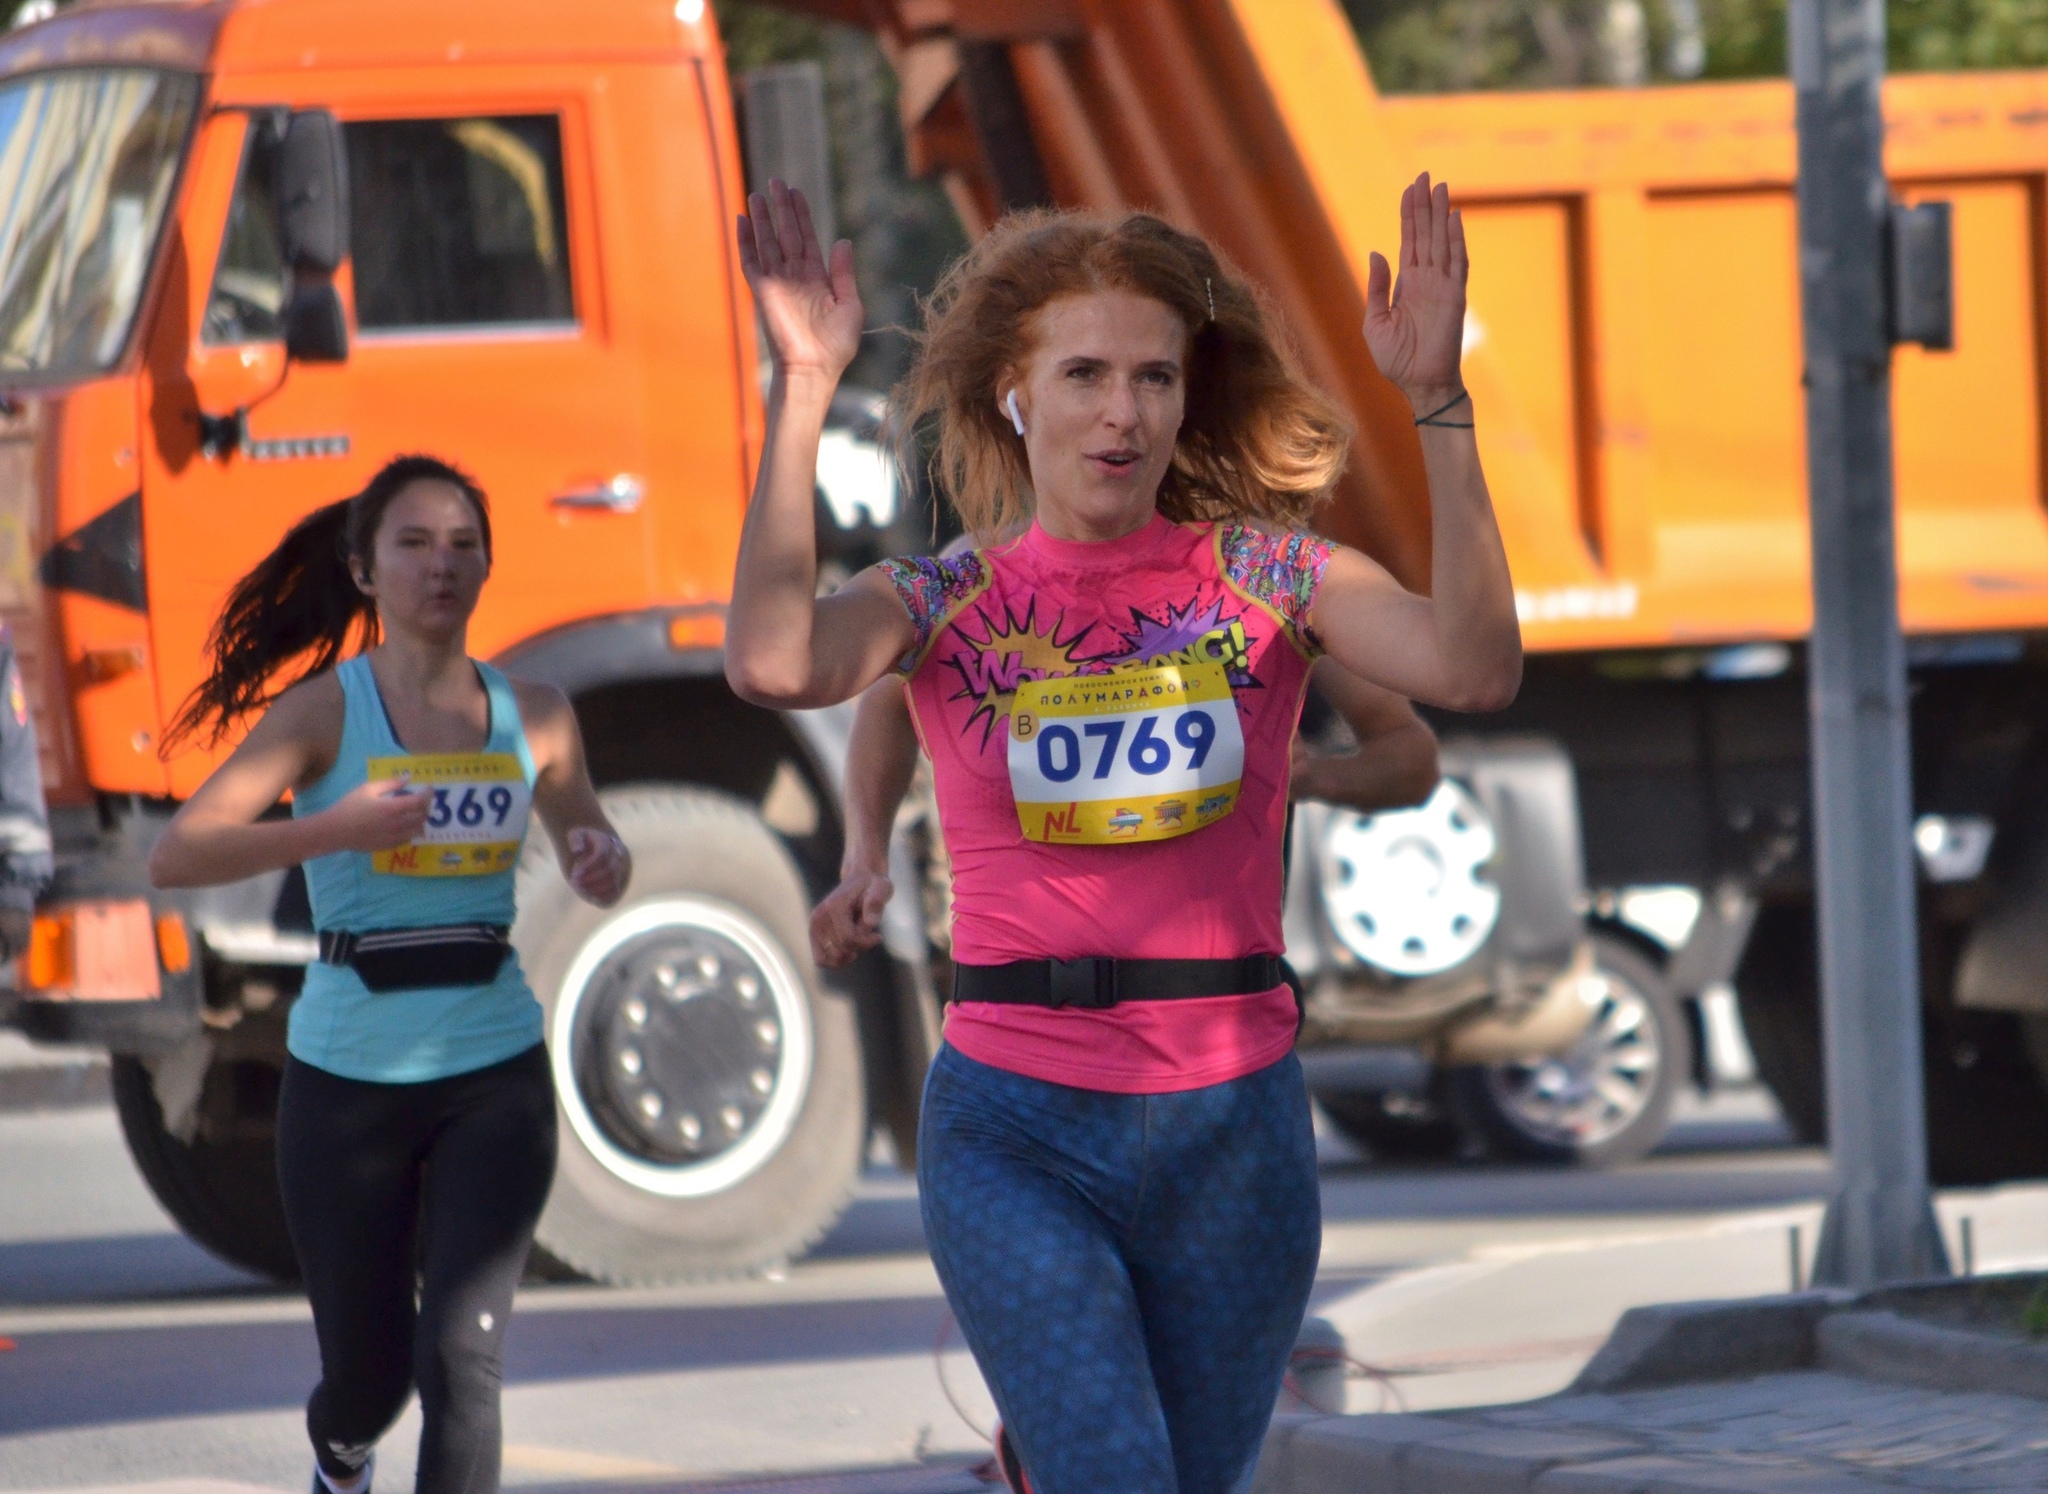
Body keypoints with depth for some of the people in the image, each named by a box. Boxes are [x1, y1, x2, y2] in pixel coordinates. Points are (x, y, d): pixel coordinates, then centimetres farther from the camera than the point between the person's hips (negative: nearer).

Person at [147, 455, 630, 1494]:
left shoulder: (531, 713, 5)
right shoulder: (325, 710, -6)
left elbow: (592, 862, 20)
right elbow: (174, 856, -15)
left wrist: (603, 861, -4)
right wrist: (335, 829, -27)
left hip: (494, 1072, 2)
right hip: (348, 1074, -1)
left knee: (462, 1350, -15)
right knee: (370, 1372, 12)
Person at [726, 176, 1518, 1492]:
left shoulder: (1265, 577, 2)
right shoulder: (947, 606, 1)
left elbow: (1473, 668, -16)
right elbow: (776, 665, -20)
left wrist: (1436, 405, -22)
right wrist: (803, 395, -22)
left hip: (1230, 1127, 2)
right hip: (1018, 1134, -2)